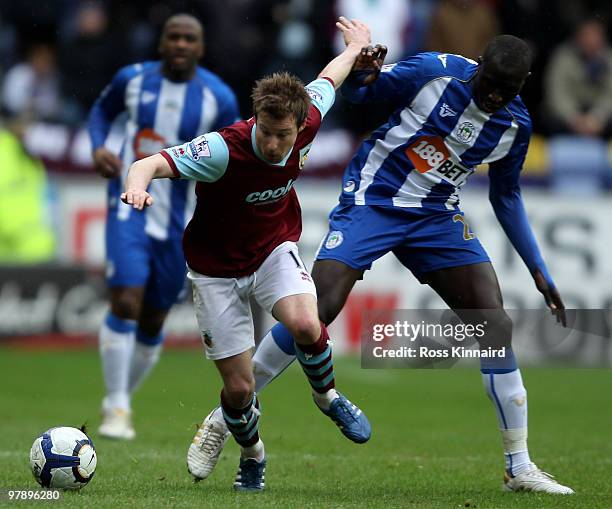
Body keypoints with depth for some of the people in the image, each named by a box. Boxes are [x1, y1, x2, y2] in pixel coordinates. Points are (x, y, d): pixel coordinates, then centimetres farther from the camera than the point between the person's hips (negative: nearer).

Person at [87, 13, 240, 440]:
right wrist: (98, 148, -1)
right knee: (126, 303, -17)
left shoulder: (218, 98, -5)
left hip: (179, 224, 1)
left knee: (152, 324, 9)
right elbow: (103, 109, 18)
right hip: (129, 208, -1)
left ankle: (122, 401, 31)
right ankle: (116, 408, -9)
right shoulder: (133, 78, -1)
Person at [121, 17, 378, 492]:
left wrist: (355, 47, 24)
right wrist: (138, 182, -65)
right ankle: (252, 457, 31)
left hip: (275, 249, 2)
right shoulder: (224, 149, -32)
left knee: (305, 325, -29)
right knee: (239, 387, -2)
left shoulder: (306, 123, -18)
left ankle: (327, 395, 3)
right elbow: (152, 163, -41)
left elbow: (325, 82, 4)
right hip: (218, 269, -2)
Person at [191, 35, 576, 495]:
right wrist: (359, 71, -26)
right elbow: (358, 91, -1)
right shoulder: (436, 72, -13)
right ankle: (221, 422, -3)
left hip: (438, 216, 4)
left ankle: (520, 468, 2)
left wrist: (538, 270, 12)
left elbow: (506, 197, 14)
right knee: (316, 311, -18)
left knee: (497, 327, -8)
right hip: (372, 199, -4)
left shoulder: (516, 125, -1)